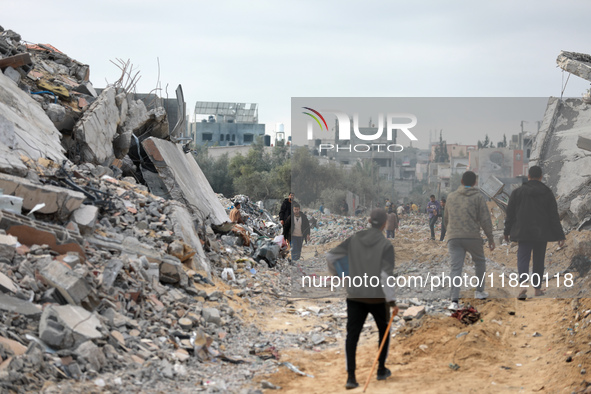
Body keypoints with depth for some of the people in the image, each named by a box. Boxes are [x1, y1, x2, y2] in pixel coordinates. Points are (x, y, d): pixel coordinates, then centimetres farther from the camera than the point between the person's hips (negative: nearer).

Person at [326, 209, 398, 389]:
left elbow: (331, 256, -1)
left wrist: (336, 275, 18)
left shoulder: (354, 239, 0)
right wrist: (392, 301, -13)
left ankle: (351, 376, -6)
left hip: (354, 296, 2)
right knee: (384, 331, 20)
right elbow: (386, 275, -17)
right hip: (377, 297, -2)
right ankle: (381, 371, 27)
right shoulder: (386, 245, -10)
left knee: (352, 335, 3)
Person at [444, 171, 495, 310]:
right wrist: (490, 238, 5)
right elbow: (485, 219, -3)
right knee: (480, 262, 23)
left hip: (453, 238, 2)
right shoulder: (478, 197, 1)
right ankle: (479, 291, 31)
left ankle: (454, 300, -16)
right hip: (472, 237, -2)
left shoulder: (451, 197, 13)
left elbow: (446, 219, 23)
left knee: (456, 268, -4)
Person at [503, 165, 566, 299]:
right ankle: (537, 288, 22)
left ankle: (523, 286, -26)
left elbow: (510, 214, 2)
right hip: (542, 233, 1)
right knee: (539, 260, 14)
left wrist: (507, 232, 14)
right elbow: (554, 217, 0)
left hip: (523, 233, -1)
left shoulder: (517, 192, -1)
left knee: (523, 259, -5)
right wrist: (560, 236, 4)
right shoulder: (547, 193, 1)